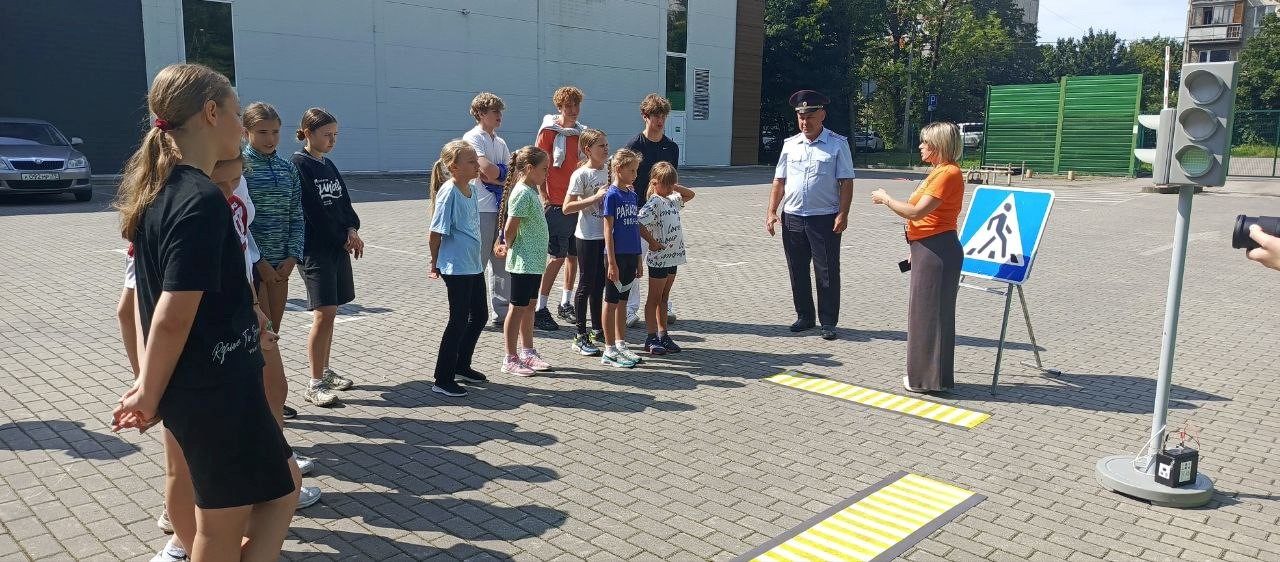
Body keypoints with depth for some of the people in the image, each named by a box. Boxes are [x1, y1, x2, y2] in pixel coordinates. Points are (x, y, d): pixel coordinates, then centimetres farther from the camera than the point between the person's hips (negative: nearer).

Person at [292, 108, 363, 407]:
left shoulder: (328, 165, 14)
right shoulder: (298, 165, -9)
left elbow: (344, 202, 14)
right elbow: (314, 212, -14)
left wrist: (352, 230, -4)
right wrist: (344, 238, -10)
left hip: (339, 246, 8)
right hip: (316, 249, -8)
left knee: (330, 311, 12)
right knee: (324, 313, -11)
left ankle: (325, 370, 24)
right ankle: (315, 384, -3)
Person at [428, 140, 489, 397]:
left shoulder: (472, 190, 7)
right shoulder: (448, 192, -18)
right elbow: (436, 234, -15)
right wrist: (435, 264, -4)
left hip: (474, 264, 9)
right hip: (456, 268, -9)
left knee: (479, 315, 16)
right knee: (459, 320, -3)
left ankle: (462, 366, 33)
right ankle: (443, 380, 9)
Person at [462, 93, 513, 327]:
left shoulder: (500, 142, 19)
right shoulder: (473, 138, -6)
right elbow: (487, 170, -19)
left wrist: (495, 175, -7)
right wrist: (504, 175, 0)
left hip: (501, 206, 8)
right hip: (482, 208, -8)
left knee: (501, 260, 10)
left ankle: (502, 312, 18)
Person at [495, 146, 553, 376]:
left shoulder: (530, 191, 12)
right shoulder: (522, 193, -18)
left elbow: (510, 229, 19)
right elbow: (510, 229, -19)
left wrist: (505, 245, 11)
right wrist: (508, 247, -3)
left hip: (534, 261, 9)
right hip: (524, 261, -9)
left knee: (529, 306, 16)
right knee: (517, 309, -1)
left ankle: (528, 353, 27)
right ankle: (510, 359, 8)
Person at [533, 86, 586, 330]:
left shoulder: (582, 132, 13)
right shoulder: (549, 131, -4)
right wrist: (543, 197, -13)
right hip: (556, 203, -6)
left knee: (574, 254, 11)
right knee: (558, 256, -7)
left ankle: (565, 304, 24)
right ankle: (540, 309, 1)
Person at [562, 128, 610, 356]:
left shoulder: (606, 172, 9)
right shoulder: (581, 174, -12)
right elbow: (567, 207, -18)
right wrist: (596, 197, -23)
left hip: (604, 235, 7)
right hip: (587, 237, -7)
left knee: (599, 284, 14)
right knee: (586, 284, -1)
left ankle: (598, 331, 25)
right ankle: (580, 337, 8)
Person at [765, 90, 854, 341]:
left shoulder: (837, 144, -2)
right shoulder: (790, 145, 9)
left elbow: (846, 182, -5)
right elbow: (779, 181, 11)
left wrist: (843, 214, -14)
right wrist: (772, 211, 2)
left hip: (825, 219, -4)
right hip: (792, 218, 4)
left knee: (827, 272, 1)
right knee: (797, 271, 11)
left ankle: (829, 322, 12)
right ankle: (804, 317, 25)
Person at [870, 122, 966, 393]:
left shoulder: (948, 173, -16)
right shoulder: (939, 171, 16)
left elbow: (916, 212, -22)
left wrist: (885, 199, -8)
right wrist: (916, 249, 22)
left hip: (937, 251, -10)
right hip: (928, 250, 10)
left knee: (931, 312, -2)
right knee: (927, 311, 16)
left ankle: (930, 379, 8)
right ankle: (924, 374, 26)